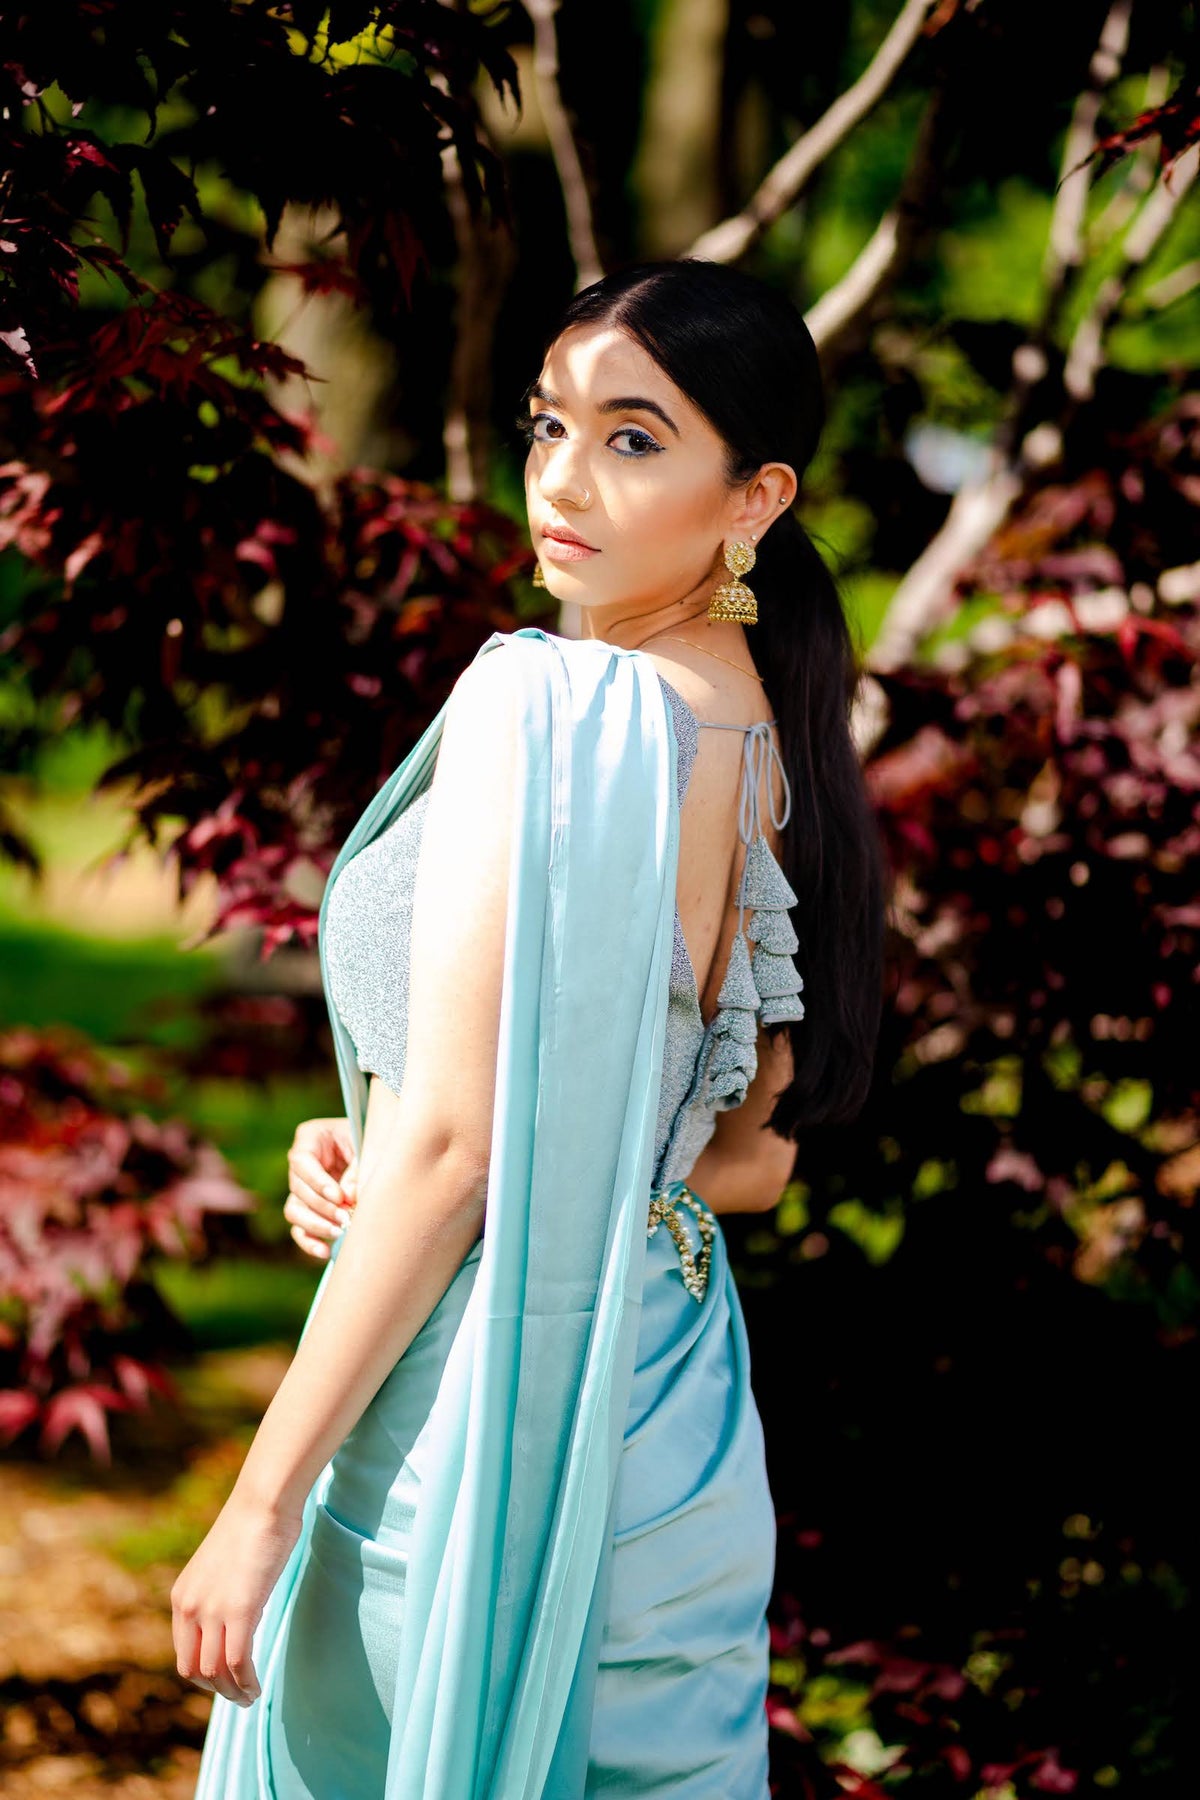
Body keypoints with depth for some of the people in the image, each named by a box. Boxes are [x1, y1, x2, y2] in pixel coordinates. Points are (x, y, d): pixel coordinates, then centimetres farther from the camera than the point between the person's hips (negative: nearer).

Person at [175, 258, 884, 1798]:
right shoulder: (770, 745, 7)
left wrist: (261, 1503, -15)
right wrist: (372, 1166, 5)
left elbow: (451, 1140, -20)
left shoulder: (542, 702, -18)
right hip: (679, 1407, 8)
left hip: (481, 1418, -8)